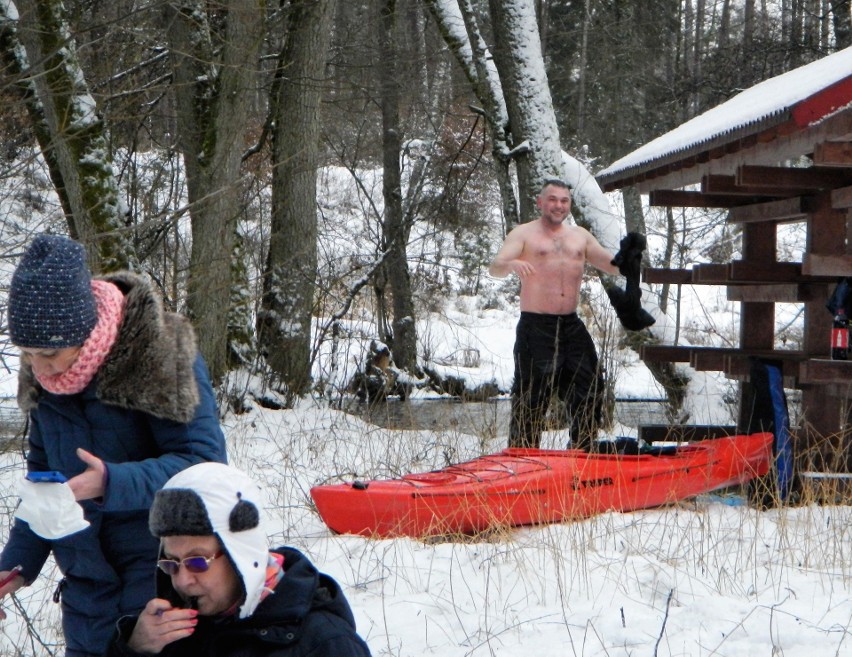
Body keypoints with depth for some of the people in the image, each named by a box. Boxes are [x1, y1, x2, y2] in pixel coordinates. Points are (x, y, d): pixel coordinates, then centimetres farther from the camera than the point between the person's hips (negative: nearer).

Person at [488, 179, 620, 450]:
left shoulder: (580, 236, 17)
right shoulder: (523, 234, 1)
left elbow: (614, 266, 15)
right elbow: (495, 268, -13)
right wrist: (510, 264, -36)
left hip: (572, 326, 5)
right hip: (536, 328, -5)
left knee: (589, 393, 6)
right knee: (531, 400, -7)